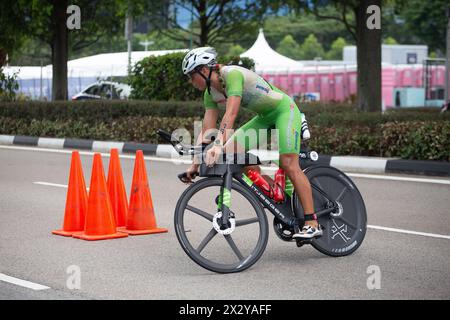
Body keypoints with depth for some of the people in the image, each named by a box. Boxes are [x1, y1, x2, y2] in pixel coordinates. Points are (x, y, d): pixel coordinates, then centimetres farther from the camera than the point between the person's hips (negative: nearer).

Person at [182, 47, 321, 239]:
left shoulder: (232, 74, -26)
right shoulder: (210, 93, 0)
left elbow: (231, 113, -37)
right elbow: (207, 129, -2)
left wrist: (219, 145, -47)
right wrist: (195, 164, -8)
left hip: (284, 110, -8)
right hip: (264, 117, 8)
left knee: (289, 165, -21)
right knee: (231, 150, -7)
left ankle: (313, 224, -19)